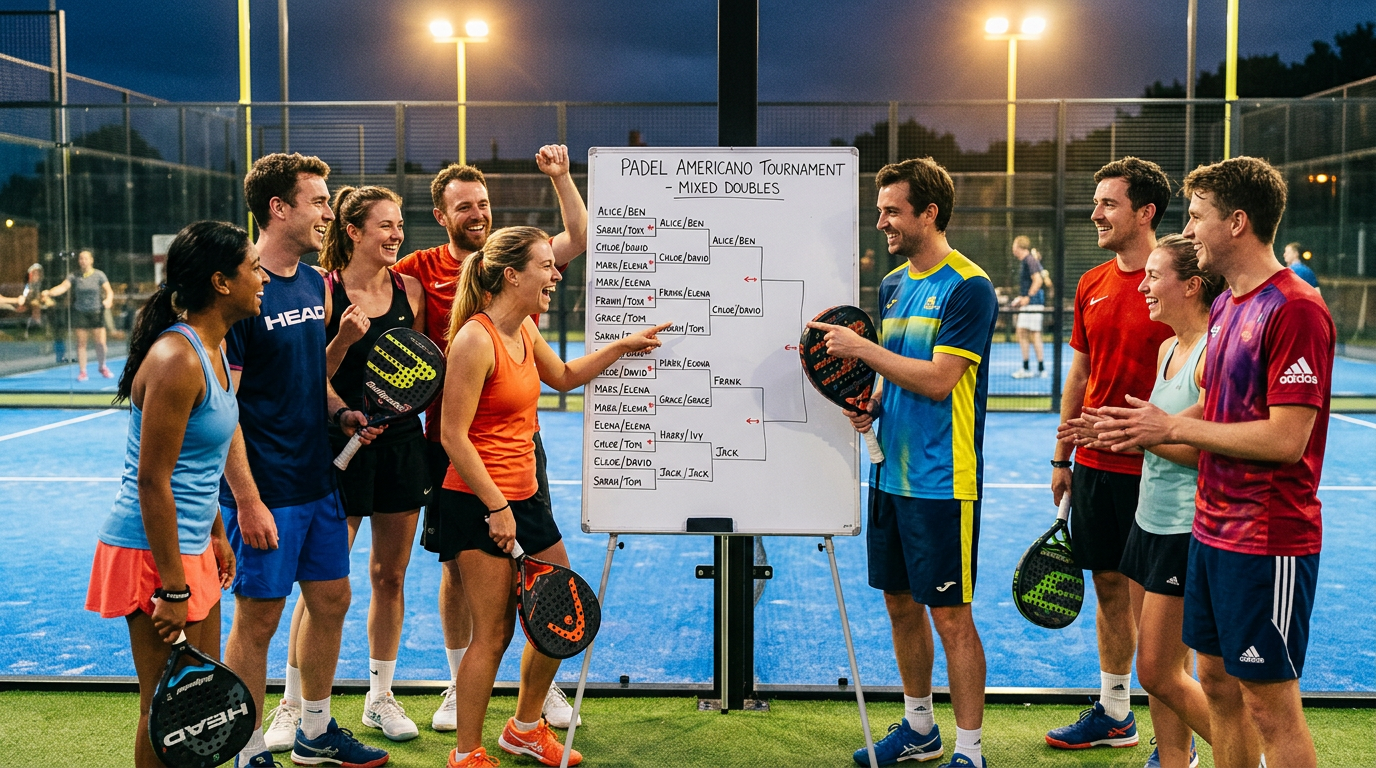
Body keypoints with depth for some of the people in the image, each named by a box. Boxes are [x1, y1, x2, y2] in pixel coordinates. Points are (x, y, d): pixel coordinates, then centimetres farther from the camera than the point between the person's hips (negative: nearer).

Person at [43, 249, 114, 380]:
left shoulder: (99, 275, 0)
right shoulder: (74, 276, 0)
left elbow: (109, 291, -2)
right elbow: (63, 287, -11)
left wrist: (108, 299, -24)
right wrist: (49, 293, -29)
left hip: (96, 312, 0)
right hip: (80, 313, 1)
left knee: (101, 342, -3)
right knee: (81, 342, -1)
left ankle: (102, 367, 20)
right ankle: (82, 371, 8)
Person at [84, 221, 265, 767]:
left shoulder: (211, 349, 9)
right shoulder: (177, 360, -21)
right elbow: (152, 481, -22)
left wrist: (217, 535, 22)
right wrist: (173, 589, -21)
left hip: (192, 544, 10)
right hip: (153, 552, -10)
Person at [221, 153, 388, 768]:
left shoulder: (314, 284, 9)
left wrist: (340, 412, 3)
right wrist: (248, 501, -20)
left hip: (319, 481, 8)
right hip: (266, 490, -8)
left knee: (331, 598, 15)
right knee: (258, 617, 2)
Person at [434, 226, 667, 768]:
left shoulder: (525, 330, 8)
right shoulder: (476, 340, -18)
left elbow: (562, 376, 28)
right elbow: (453, 436, -19)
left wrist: (623, 347, 21)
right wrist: (496, 507, -19)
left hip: (524, 497, 9)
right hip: (478, 504, -9)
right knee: (493, 634, -1)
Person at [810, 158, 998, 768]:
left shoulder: (968, 287, -13)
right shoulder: (893, 284, 12)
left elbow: (938, 379, -20)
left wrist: (860, 347, -17)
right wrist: (869, 406, 3)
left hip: (942, 481, -8)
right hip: (891, 472, 8)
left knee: (950, 615, -1)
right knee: (900, 603, 16)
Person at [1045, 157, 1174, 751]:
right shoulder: (1091, 286, 9)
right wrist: (1062, 457, 15)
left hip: (1153, 470, -6)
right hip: (1094, 465, 6)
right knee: (1108, 585, 14)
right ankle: (1114, 714, 28)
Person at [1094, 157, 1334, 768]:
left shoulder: (1295, 309, -17)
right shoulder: (1225, 306, 12)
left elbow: (1285, 438, -22)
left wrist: (1175, 428, -15)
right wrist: (1148, 430, 3)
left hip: (1268, 540, -9)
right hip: (1213, 529, 9)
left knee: (1270, 706, 1)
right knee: (1218, 684, 16)